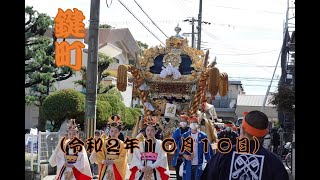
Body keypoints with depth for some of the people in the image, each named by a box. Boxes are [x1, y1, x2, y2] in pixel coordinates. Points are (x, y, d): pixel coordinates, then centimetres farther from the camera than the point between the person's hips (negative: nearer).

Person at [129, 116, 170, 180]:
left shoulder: (160, 144, 5)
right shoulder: (140, 143, 8)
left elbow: (162, 159, -4)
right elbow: (135, 158, 2)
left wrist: (151, 167, -15)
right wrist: (142, 168, -14)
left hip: (155, 174, -1)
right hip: (141, 173, 1)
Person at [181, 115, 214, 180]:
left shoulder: (203, 136, 1)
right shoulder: (185, 135, 6)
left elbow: (207, 150, 1)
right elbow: (182, 148, 6)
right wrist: (185, 155, -14)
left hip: (199, 165, -1)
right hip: (188, 165, 1)